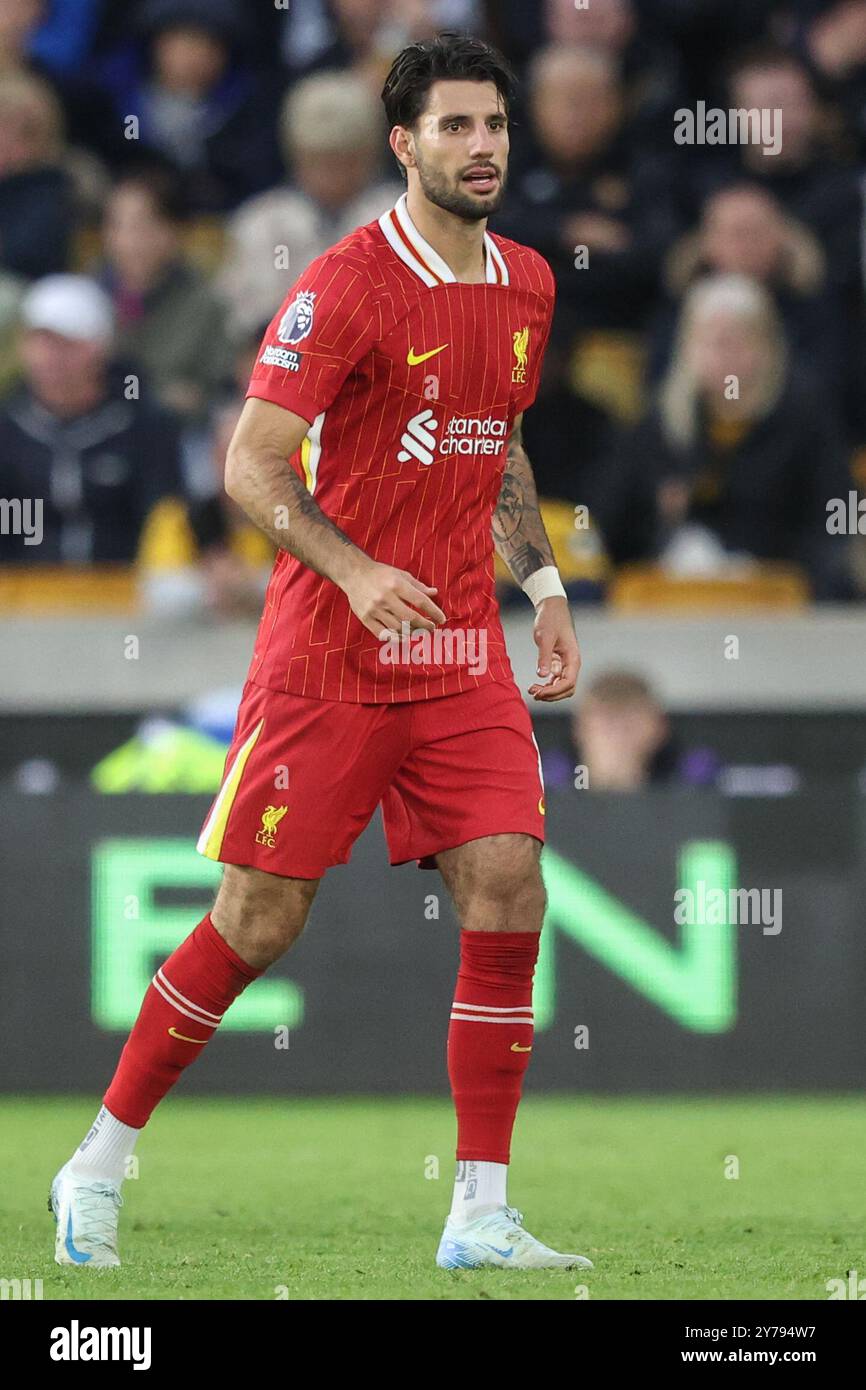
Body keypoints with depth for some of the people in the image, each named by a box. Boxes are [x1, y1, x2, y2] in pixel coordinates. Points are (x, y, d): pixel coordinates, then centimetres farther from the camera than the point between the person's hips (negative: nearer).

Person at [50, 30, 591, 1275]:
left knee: (508, 897, -7)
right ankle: (101, 1164, 15)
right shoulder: (345, 286, -12)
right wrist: (352, 570, -28)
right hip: (330, 655, -5)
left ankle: (480, 1216, -2)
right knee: (260, 918, -2)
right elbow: (251, 465, -14)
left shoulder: (526, 285, 10)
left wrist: (543, 585, 16)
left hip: (463, 654, 5)